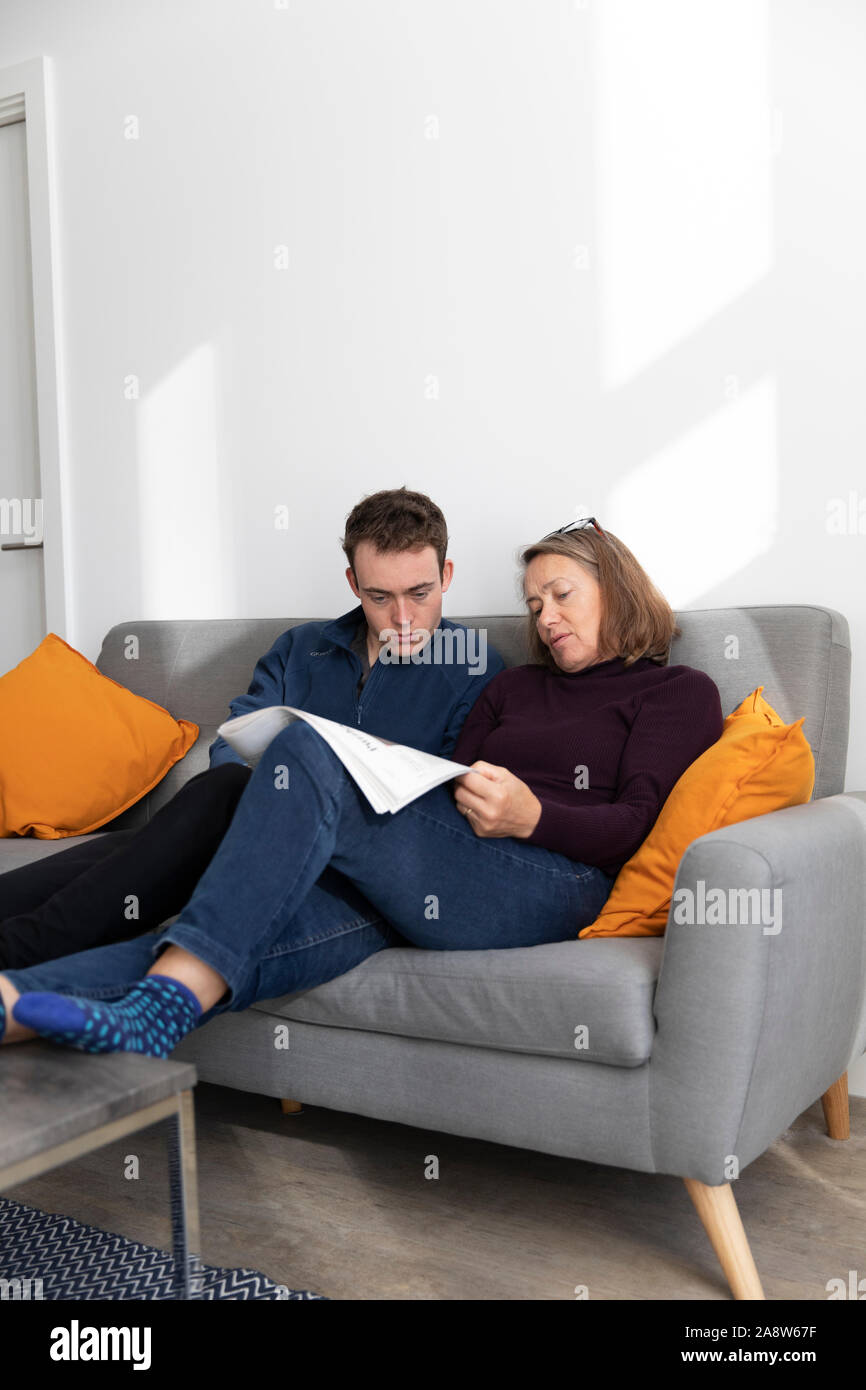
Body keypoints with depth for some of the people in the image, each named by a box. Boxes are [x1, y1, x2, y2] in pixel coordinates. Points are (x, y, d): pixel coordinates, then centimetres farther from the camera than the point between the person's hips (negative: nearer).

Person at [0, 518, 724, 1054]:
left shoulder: (679, 692, 16)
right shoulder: (513, 687, 32)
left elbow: (637, 824, 1)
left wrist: (531, 816, -16)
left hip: (554, 881, -5)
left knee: (308, 751, -26)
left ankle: (168, 998, -36)